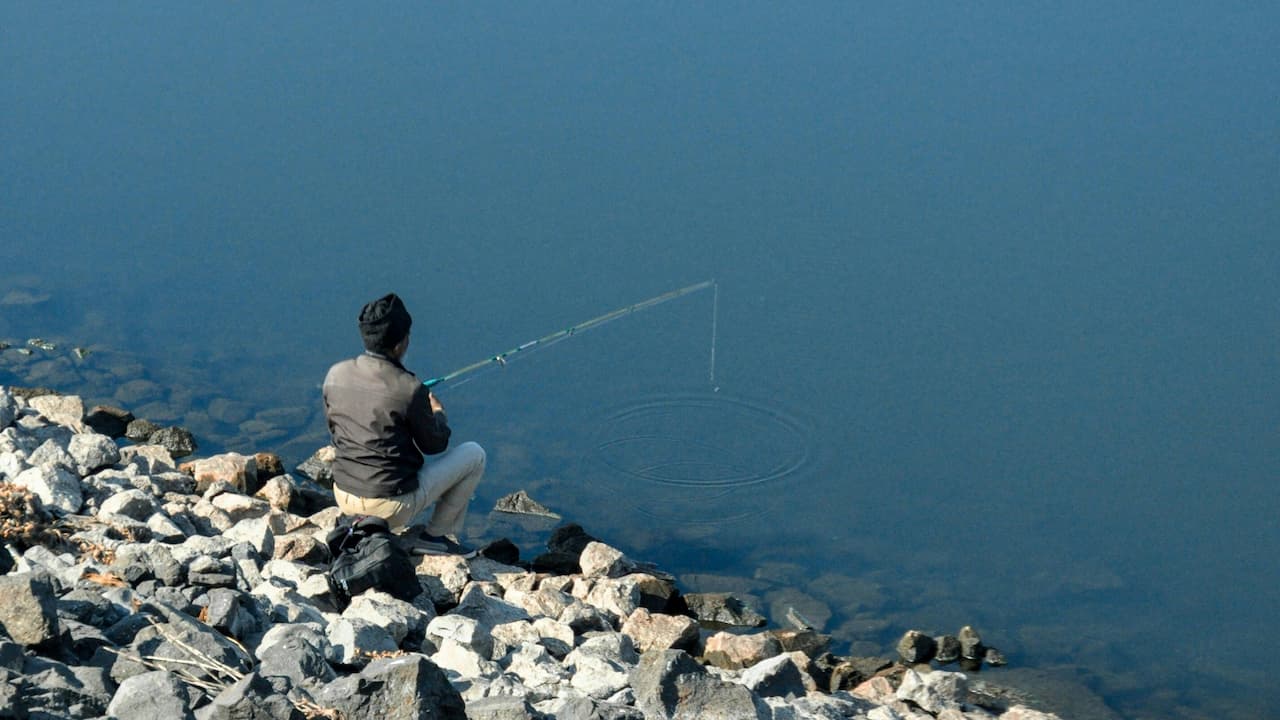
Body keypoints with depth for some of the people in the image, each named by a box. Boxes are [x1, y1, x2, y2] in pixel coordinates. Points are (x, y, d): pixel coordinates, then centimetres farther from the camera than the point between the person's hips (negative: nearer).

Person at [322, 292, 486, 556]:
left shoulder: (335, 375, -5)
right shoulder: (408, 388, -21)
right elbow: (434, 445, -6)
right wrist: (438, 413, 16)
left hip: (344, 497, 6)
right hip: (393, 506, -6)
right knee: (474, 455, 10)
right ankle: (435, 535, 13)